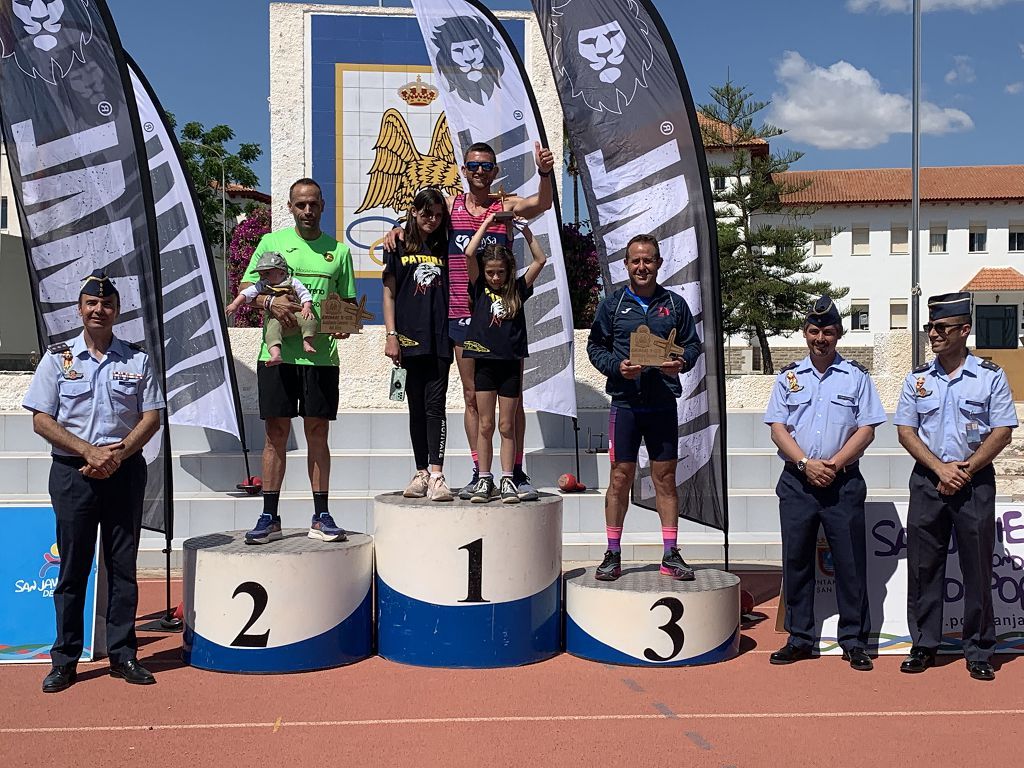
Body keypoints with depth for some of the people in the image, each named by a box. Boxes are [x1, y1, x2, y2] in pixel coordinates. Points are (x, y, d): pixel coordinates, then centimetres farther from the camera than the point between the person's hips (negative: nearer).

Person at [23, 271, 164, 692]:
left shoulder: (137, 359, 7)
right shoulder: (58, 357, 4)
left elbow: (152, 417, 3)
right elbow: (41, 420, -1)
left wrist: (117, 455, -11)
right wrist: (89, 451, -13)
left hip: (125, 470, 1)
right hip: (72, 472, -1)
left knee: (123, 564, 5)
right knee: (72, 566, 3)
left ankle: (123, 654, 13)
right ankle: (64, 659, 12)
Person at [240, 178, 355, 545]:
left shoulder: (339, 250, 11)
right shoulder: (271, 242, 8)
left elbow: (348, 302, 15)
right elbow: (246, 288, 6)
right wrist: (270, 303, -14)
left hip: (321, 355, 1)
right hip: (277, 351, -1)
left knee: (317, 432, 5)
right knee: (276, 432, 2)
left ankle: (321, 517, 12)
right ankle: (269, 517, 10)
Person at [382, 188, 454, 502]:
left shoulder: (445, 249, 11)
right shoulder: (399, 247, 8)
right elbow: (389, 293, 5)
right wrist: (391, 335, -2)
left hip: (439, 338, 0)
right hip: (410, 337, 0)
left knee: (435, 405, -7)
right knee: (416, 407, 6)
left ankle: (436, 475, -13)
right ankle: (422, 473, 14)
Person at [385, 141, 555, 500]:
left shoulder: (507, 205, 0)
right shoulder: (450, 206, 7)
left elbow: (542, 204, -16)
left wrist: (544, 173, -35)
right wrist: (398, 230, -5)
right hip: (462, 315, 2)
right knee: (472, 396, 8)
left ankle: (517, 472, 10)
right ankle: (479, 473, 17)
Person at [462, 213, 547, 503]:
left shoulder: (517, 290, 6)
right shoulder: (480, 288, 4)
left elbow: (540, 260, 4)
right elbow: (469, 254, -7)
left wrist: (525, 230, 0)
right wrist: (487, 223, -1)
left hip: (511, 363, 0)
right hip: (484, 362, 0)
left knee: (507, 427, 6)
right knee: (485, 425, 5)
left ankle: (508, 481, 11)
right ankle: (484, 480, 11)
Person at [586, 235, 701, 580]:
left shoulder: (674, 304, 9)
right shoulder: (612, 304, 6)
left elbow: (693, 344, 12)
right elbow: (595, 346, 6)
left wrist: (682, 362, -10)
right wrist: (617, 366, -12)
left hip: (664, 403, 1)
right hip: (625, 402, -1)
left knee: (665, 477, 5)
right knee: (620, 477, 1)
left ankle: (671, 554, 13)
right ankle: (613, 554, 10)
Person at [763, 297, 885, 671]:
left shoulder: (857, 376, 5)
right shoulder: (788, 377, 9)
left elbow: (866, 429, 0)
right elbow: (777, 428, 3)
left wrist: (834, 464, -12)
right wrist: (807, 464, -10)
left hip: (843, 482, -1)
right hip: (796, 482, 2)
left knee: (850, 561, 1)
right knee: (796, 559, 5)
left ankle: (854, 640, 11)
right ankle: (799, 638, 16)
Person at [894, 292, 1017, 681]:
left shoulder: (991, 377, -1)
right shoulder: (917, 379, 6)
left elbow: (1002, 432, -4)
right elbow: (905, 432, 3)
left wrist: (965, 471, -13)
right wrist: (941, 468, -10)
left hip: (976, 482, -2)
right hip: (927, 482, 2)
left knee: (978, 568, 2)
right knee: (923, 566, 5)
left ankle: (979, 652, 13)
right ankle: (924, 645, 15)